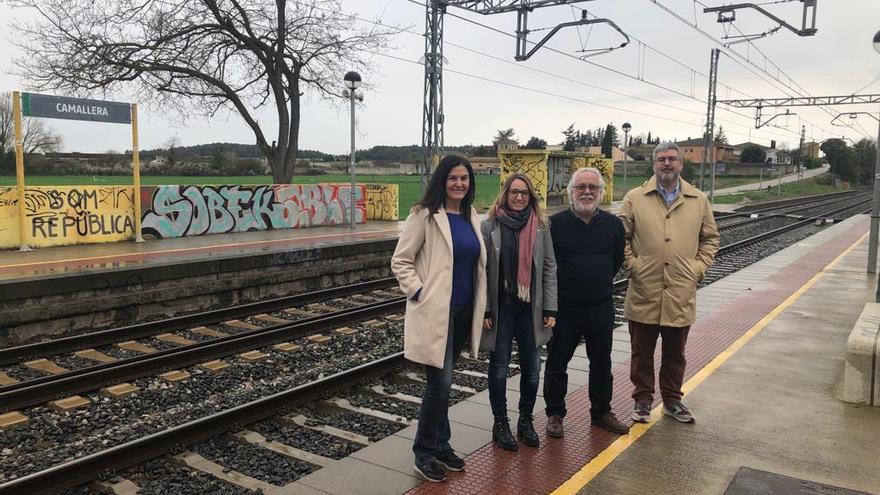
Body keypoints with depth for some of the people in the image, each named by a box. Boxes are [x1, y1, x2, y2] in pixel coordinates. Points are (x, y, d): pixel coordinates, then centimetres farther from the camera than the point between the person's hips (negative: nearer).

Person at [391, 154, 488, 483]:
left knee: (441, 383, 17)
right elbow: (400, 261, -9)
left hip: (463, 312, 6)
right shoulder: (425, 215, -10)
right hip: (435, 313, -6)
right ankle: (424, 454, 14)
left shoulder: (470, 216, 9)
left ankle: (440, 446, 30)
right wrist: (419, 294, -16)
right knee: (440, 384, -4)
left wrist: (480, 306, 13)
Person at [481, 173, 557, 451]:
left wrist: (550, 308, 0)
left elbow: (549, 269, 5)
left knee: (531, 367, 9)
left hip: (530, 307, 3)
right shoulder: (489, 226, -4)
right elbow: (482, 270, -5)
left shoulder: (540, 226, 4)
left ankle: (526, 420, 28)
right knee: (499, 367, 8)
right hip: (500, 306, -2)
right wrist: (484, 310, -9)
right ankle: (500, 423, 22)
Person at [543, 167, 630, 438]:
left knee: (602, 363, 15)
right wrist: (563, 285, 2)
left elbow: (617, 260, 15)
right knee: (557, 363, 7)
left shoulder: (613, 224, 2)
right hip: (564, 307, -3)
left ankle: (601, 412, 32)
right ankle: (555, 414, 22)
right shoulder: (556, 223, -8)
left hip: (601, 306, 3)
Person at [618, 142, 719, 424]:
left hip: (681, 295, 2)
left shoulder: (699, 201, 5)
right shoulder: (635, 198, -1)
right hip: (644, 294, -2)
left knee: (675, 354, 16)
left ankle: (672, 400, 33)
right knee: (642, 353, 10)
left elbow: (710, 238, 13)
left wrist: (699, 267, 3)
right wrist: (631, 264, -6)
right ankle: (642, 400, 27)